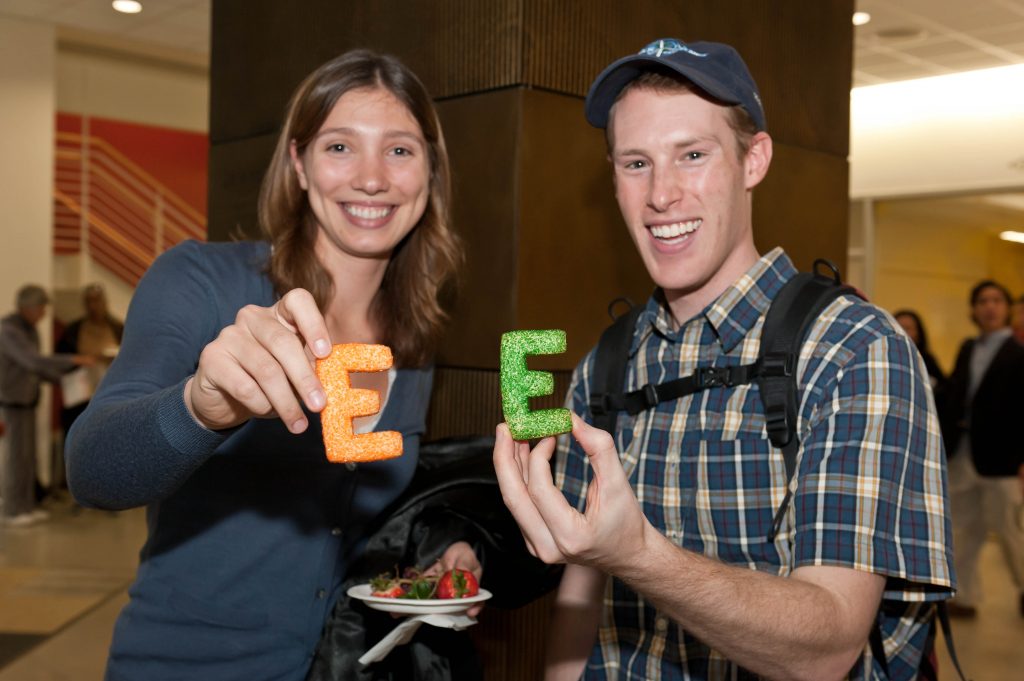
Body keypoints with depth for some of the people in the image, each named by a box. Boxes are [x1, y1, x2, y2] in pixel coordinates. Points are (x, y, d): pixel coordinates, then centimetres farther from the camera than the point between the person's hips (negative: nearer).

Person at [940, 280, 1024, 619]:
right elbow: (953, 397, 8)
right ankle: (965, 597, 20)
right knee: (964, 530, 10)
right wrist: (943, 443, 2)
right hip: (961, 455, 5)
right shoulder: (967, 349, 11)